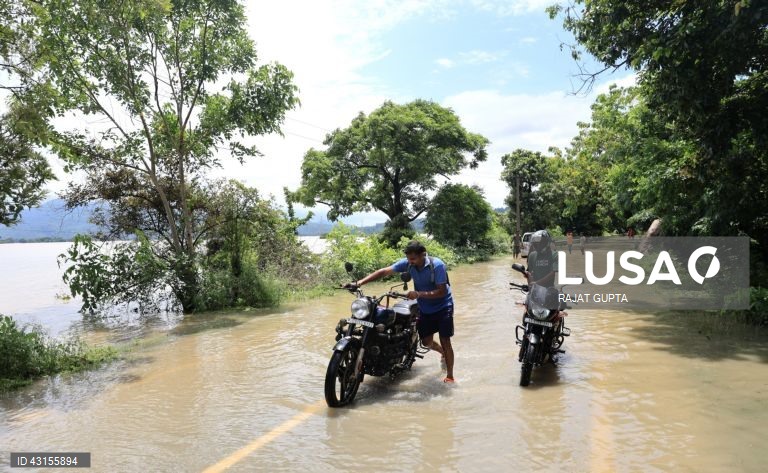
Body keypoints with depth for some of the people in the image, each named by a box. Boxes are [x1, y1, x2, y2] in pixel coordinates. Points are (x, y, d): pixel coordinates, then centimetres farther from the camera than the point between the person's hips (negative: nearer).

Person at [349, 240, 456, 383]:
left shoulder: (437, 265, -27)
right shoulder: (407, 263, -14)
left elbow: (442, 291, -29)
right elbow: (384, 271, -17)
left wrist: (419, 294, -40)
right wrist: (361, 282, -28)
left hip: (443, 307, -5)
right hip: (425, 308, 5)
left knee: (445, 341, -6)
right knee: (426, 342, 10)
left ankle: (449, 376, 10)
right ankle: (443, 353, 43)